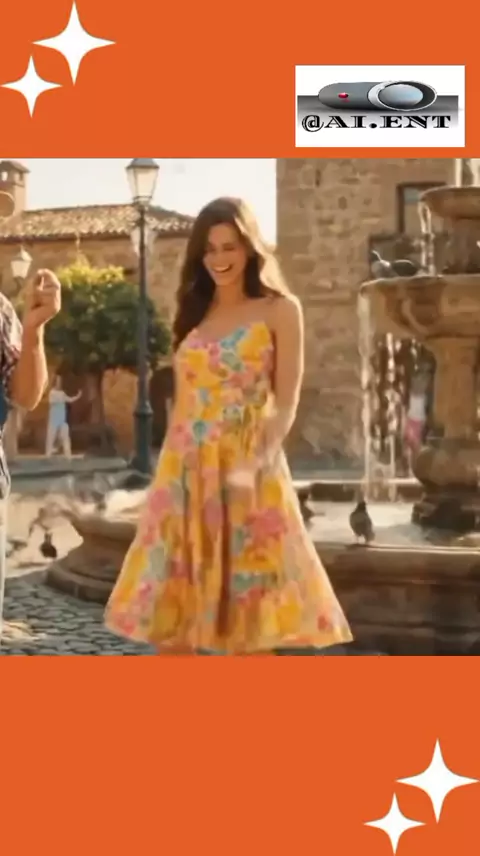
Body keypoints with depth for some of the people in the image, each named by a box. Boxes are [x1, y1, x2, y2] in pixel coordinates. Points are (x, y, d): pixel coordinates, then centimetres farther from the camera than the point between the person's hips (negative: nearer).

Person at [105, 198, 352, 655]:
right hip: (185, 471, 5)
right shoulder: (194, 312, 15)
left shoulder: (279, 310, 1)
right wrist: (170, 471, 8)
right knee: (169, 608, 6)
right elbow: (182, 399, 15)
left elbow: (286, 403, -7)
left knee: (249, 613, -1)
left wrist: (254, 466, -21)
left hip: (247, 469, -5)